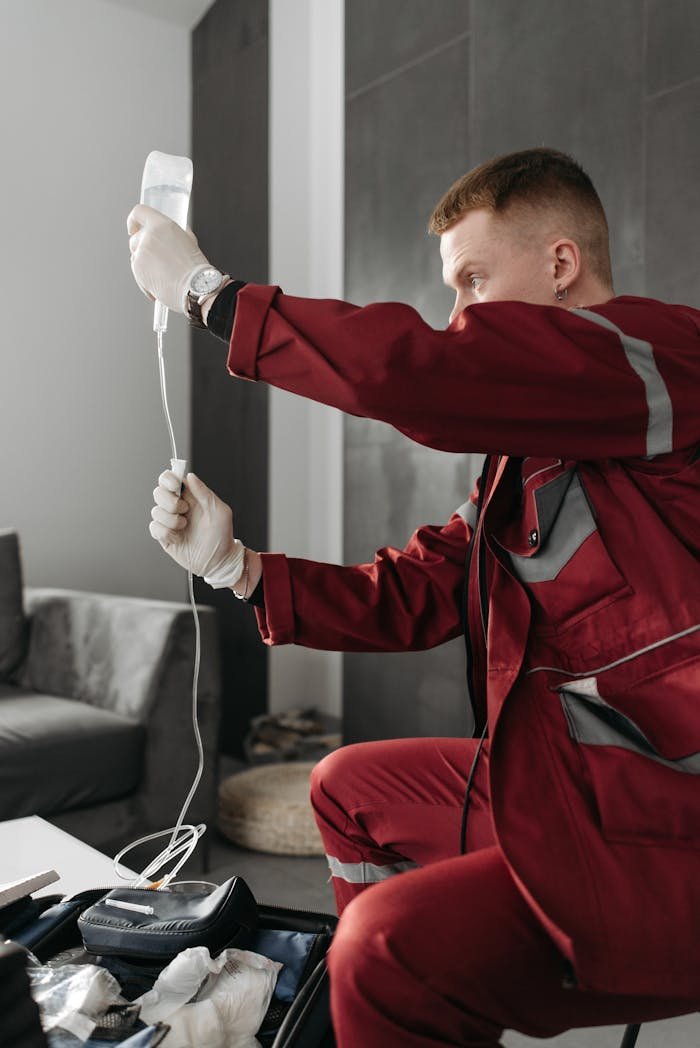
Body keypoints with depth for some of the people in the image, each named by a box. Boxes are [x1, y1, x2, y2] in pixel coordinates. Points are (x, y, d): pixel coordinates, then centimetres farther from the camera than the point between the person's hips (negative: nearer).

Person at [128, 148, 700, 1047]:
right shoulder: (526, 455, 13)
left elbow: (412, 369, -30)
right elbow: (409, 598, 10)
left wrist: (206, 290, -16)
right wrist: (234, 564, 3)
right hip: (566, 784, 9)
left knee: (389, 950, -25)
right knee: (350, 789, 21)